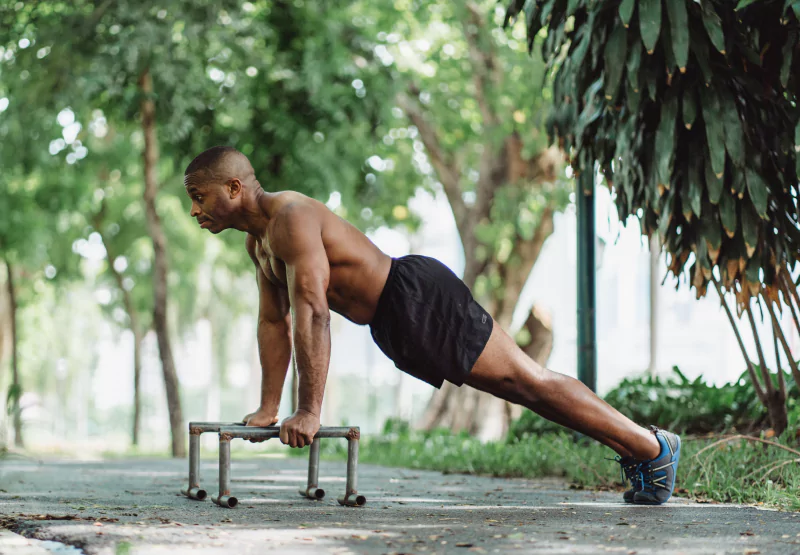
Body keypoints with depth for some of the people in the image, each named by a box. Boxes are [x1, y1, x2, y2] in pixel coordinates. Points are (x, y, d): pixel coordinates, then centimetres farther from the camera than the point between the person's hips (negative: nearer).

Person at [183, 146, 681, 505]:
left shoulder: (291, 219, -21)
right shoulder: (258, 239, 11)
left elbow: (312, 313, -28)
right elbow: (274, 322, 17)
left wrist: (309, 412, -28)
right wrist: (268, 408, 14)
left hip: (422, 300, -9)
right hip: (395, 327, 9)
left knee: (526, 381, -5)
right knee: (521, 388, 12)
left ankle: (652, 446, 2)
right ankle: (633, 447, 20)